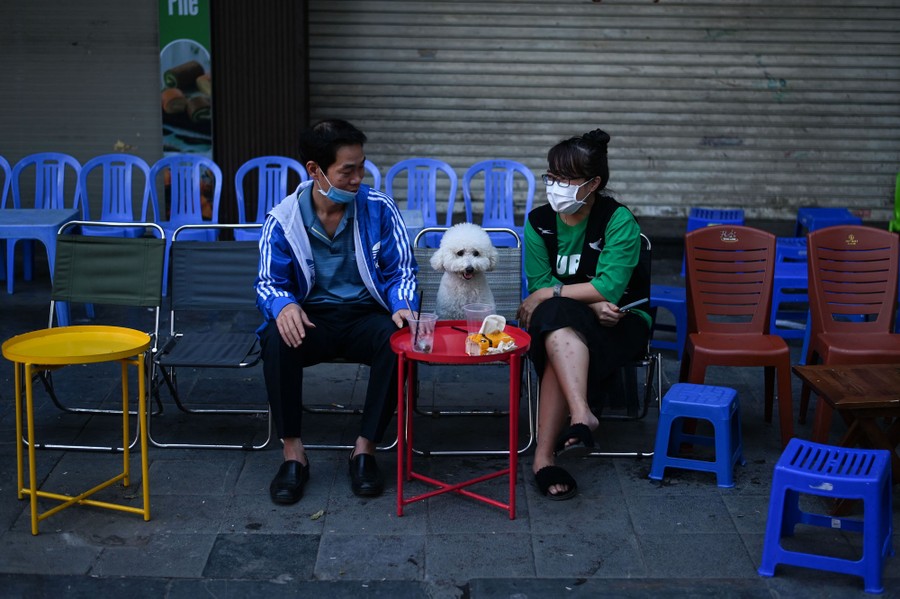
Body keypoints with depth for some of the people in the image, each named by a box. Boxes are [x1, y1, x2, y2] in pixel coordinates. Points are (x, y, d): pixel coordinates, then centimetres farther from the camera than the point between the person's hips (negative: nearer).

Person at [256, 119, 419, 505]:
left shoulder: (379, 209, -2)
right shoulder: (283, 219, -2)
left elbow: (401, 271, 2)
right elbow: (269, 282, -1)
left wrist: (403, 307, -21)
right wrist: (284, 306, -26)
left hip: (366, 314, 0)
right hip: (312, 317, 0)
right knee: (277, 339, -34)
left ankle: (365, 450, -17)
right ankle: (293, 453, -19)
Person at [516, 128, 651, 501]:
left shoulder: (619, 222, -11)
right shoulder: (539, 223, 1)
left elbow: (609, 288, -19)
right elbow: (539, 284, -3)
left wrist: (550, 294, -15)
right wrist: (591, 302, -18)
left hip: (620, 321, -3)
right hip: (566, 319, 3)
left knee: (559, 345, -34)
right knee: (558, 318, -35)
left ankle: (545, 456, -37)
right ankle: (582, 417, -47)